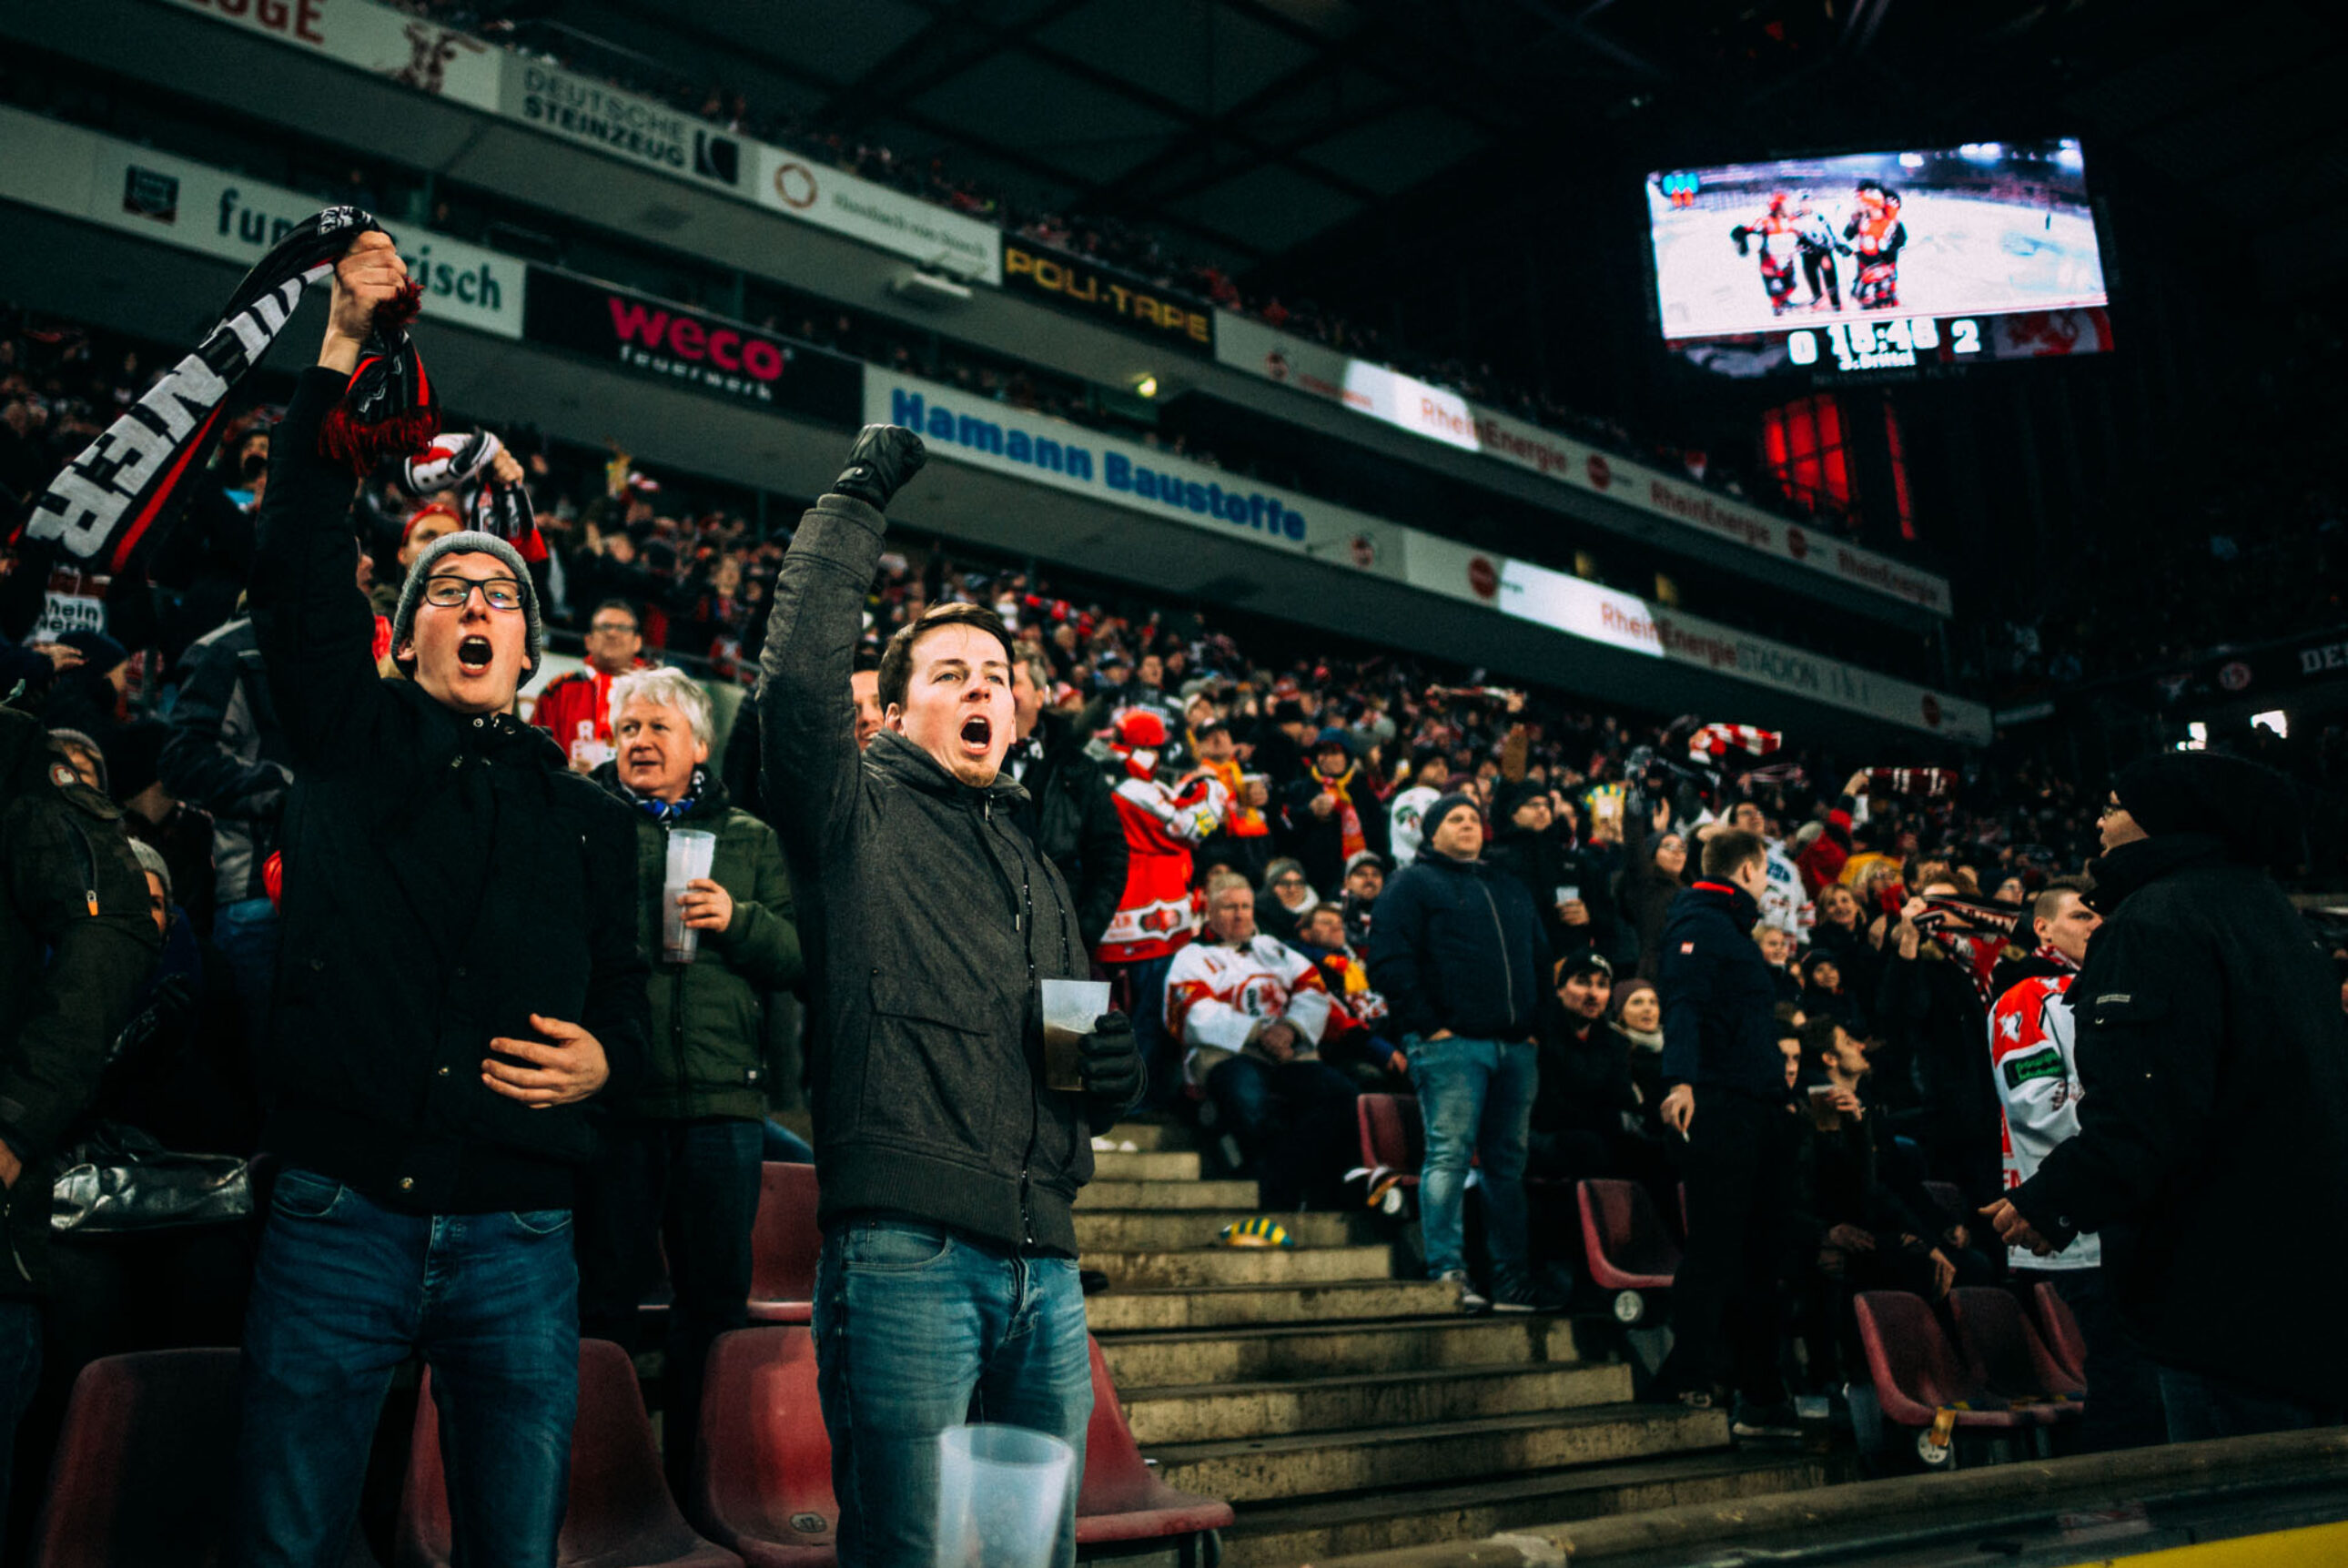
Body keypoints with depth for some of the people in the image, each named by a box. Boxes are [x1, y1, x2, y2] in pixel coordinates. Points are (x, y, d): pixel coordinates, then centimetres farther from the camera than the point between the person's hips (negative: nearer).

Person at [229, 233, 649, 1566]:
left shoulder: (590, 814, 15)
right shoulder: (352, 740, 10)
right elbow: (301, 558, 0)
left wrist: (605, 1058, -6)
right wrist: (344, 350, -4)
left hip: (520, 1239, 2)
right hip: (339, 1215, -1)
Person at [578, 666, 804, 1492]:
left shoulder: (752, 842, 14)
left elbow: (806, 958, 7)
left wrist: (740, 921, -10)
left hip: (724, 1094, 1)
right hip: (613, 1089, -1)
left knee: (718, 1290, 6)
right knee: (608, 1286, 4)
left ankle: (697, 1464, 18)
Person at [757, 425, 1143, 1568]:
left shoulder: (1039, 874, 24)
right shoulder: (858, 815, 4)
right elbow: (796, 677, -15)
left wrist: (1113, 1076, 5)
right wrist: (857, 497, -7)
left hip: (1042, 1262, 7)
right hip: (905, 1247, -6)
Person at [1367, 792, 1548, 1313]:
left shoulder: (1510, 888, 25)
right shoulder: (1412, 883, 4)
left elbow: (1540, 960, 28)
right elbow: (1390, 962, -6)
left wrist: (1534, 1023, 13)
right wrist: (1429, 1026, -13)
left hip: (1517, 1048, 6)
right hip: (1450, 1044, -6)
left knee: (1509, 1162, 6)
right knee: (1449, 1154, -10)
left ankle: (1512, 1280, 11)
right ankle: (1447, 1272, -9)